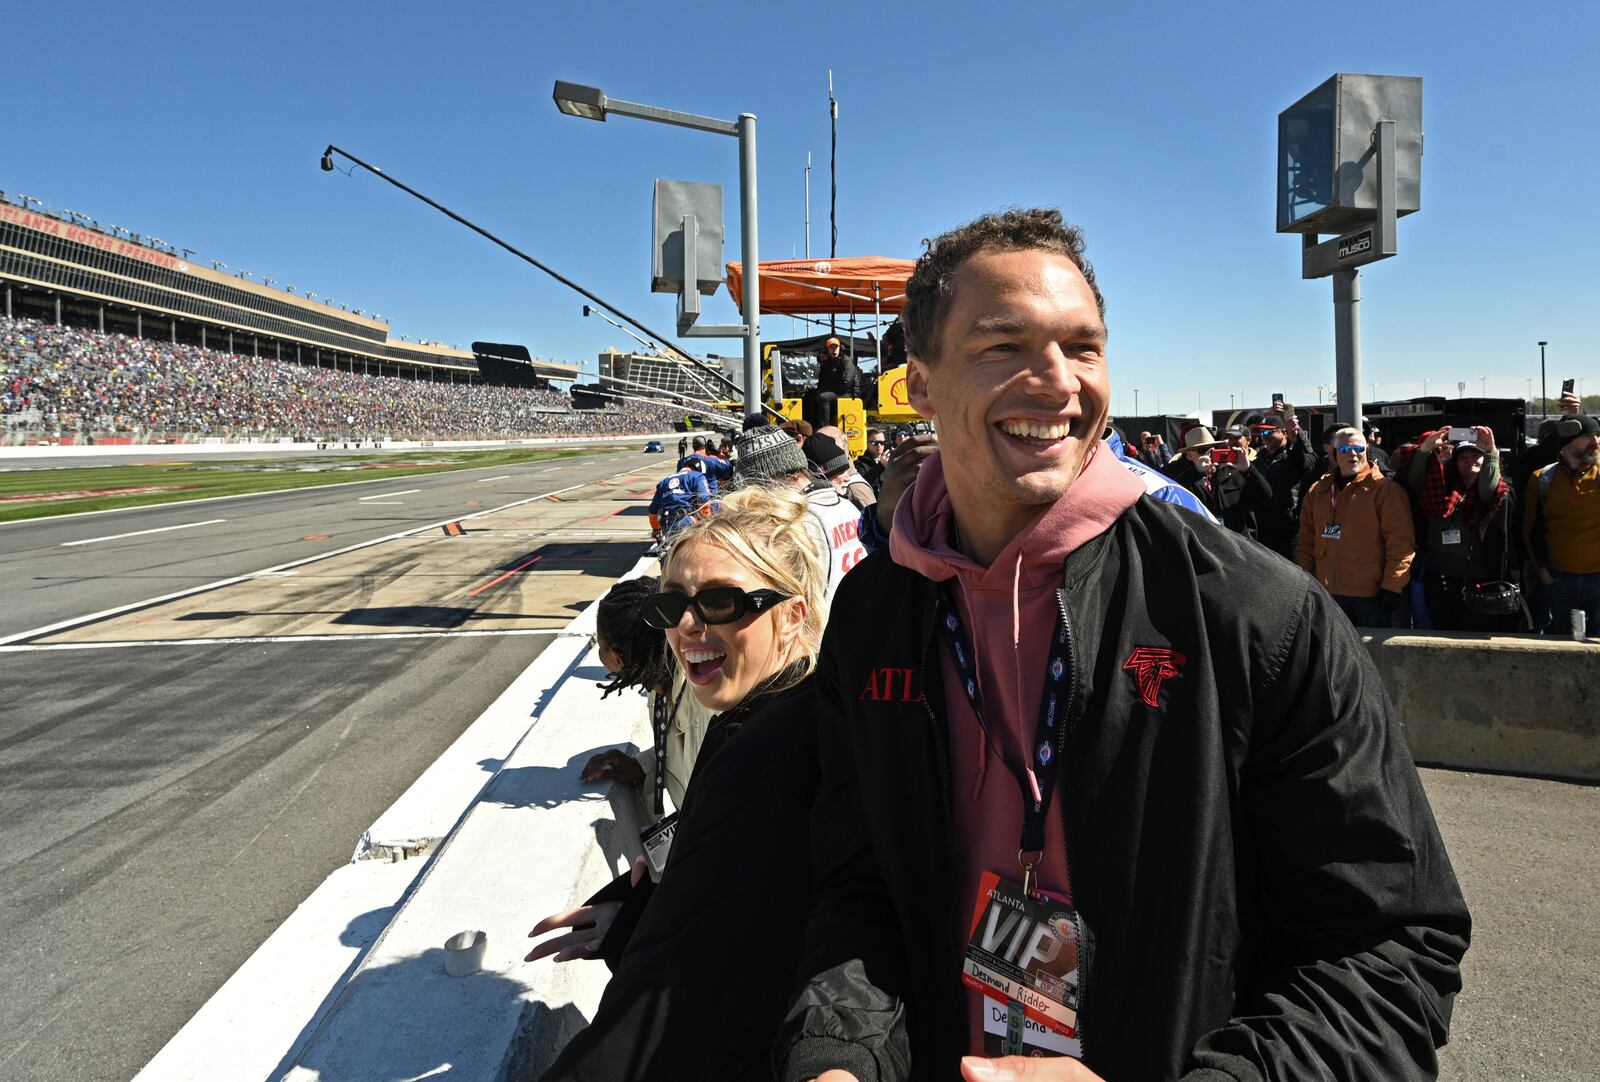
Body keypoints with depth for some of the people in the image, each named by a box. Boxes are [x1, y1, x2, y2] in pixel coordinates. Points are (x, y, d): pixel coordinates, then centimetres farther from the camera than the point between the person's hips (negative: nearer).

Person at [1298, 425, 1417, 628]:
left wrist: (1392, 585, -14)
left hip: (1371, 595, -5)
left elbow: (1400, 541, -11)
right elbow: (1307, 539, 17)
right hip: (1329, 592, 5)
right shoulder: (1318, 491, 11)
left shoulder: (1385, 489, -6)